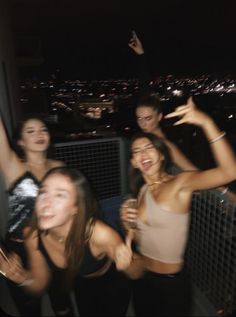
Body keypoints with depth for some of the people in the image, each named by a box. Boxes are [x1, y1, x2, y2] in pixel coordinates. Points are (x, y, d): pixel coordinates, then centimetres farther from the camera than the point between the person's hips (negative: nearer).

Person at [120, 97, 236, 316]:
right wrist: (127, 224, -12)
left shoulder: (180, 183, -19)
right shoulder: (141, 191, -1)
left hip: (171, 283, -5)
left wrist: (207, 123, -42)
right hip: (142, 279, 6)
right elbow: (142, 240, 8)